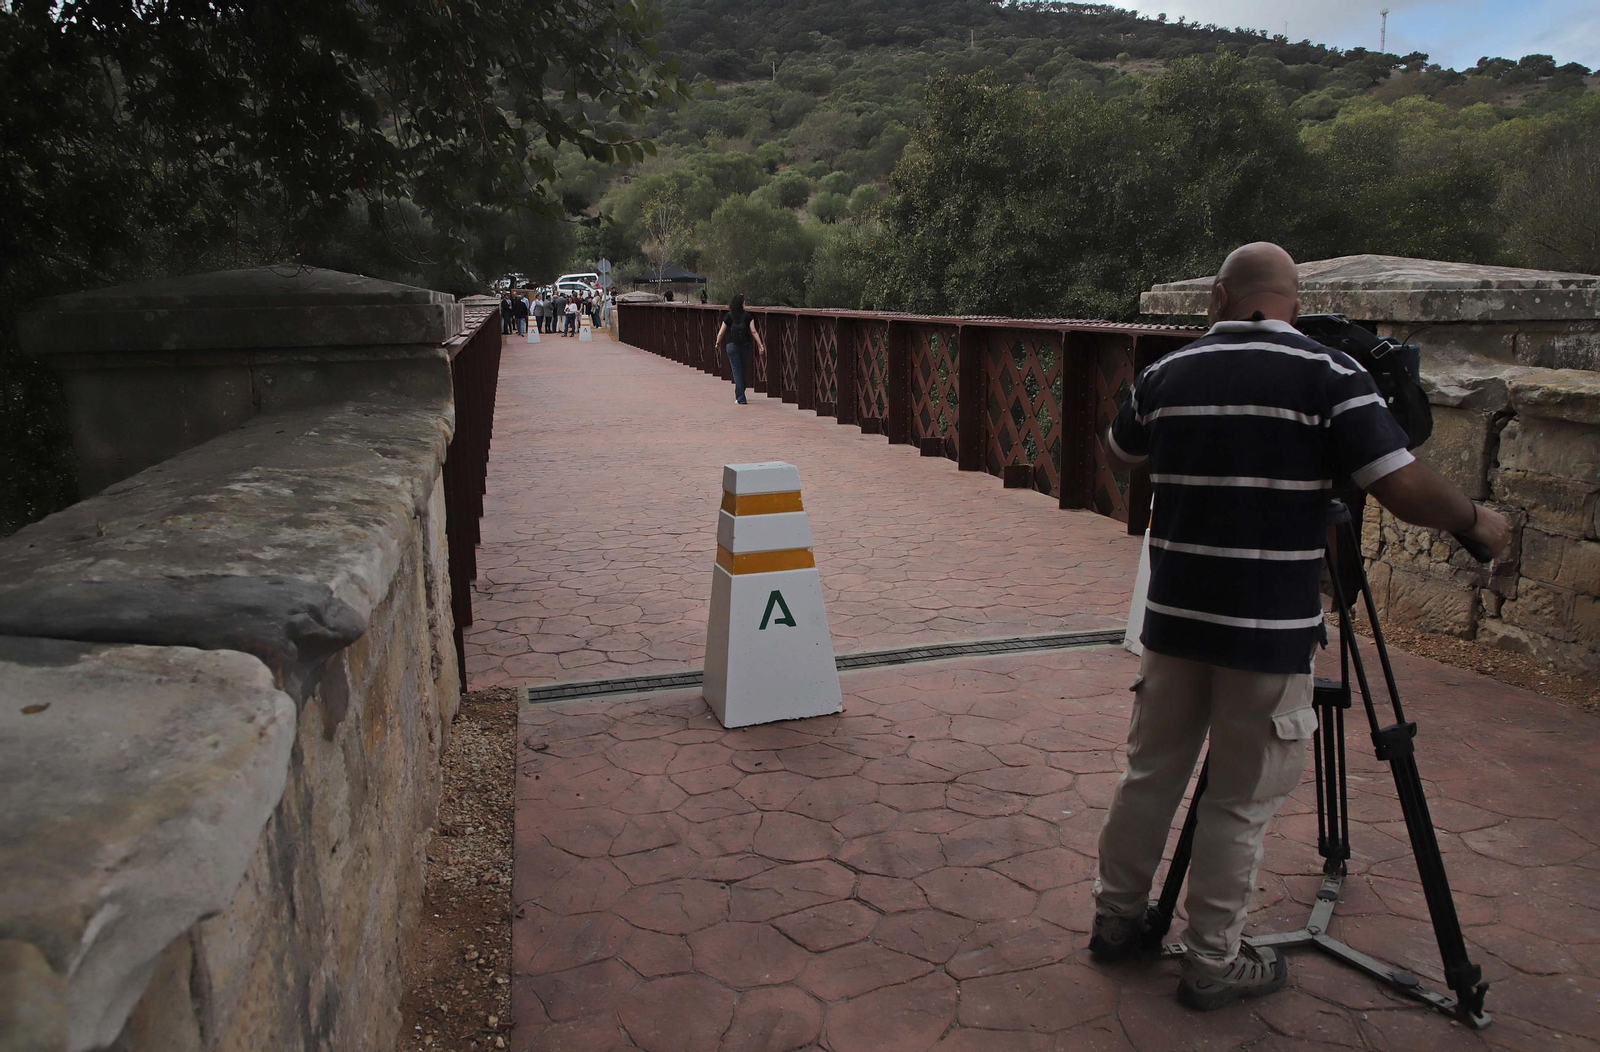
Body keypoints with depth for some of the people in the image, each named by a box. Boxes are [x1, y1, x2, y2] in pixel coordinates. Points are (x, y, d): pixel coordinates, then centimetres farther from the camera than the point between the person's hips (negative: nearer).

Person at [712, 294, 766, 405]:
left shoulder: (728, 316, -3)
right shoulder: (747, 316, -3)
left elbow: (721, 333, 2)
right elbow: (753, 331, -8)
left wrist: (718, 343, 19)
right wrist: (760, 345, -5)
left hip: (732, 346, -1)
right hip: (745, 346, 1)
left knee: (737, 371, -1)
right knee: (742, 371, 15)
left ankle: (741, 398, -9)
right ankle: (739, 395, 25)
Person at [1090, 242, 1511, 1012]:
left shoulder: (1167, 373, 5)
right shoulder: (1328, 375, -8)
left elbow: (1120, 454, 22)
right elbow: (1406, 491, -12)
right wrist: (1475, 522, 7)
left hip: (1175, 618, 4)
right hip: (1268, 630, -4)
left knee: (1150, 772, 17)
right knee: (1240, 802, 8)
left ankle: (1116, 919, 30)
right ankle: (1212, 963, 20)